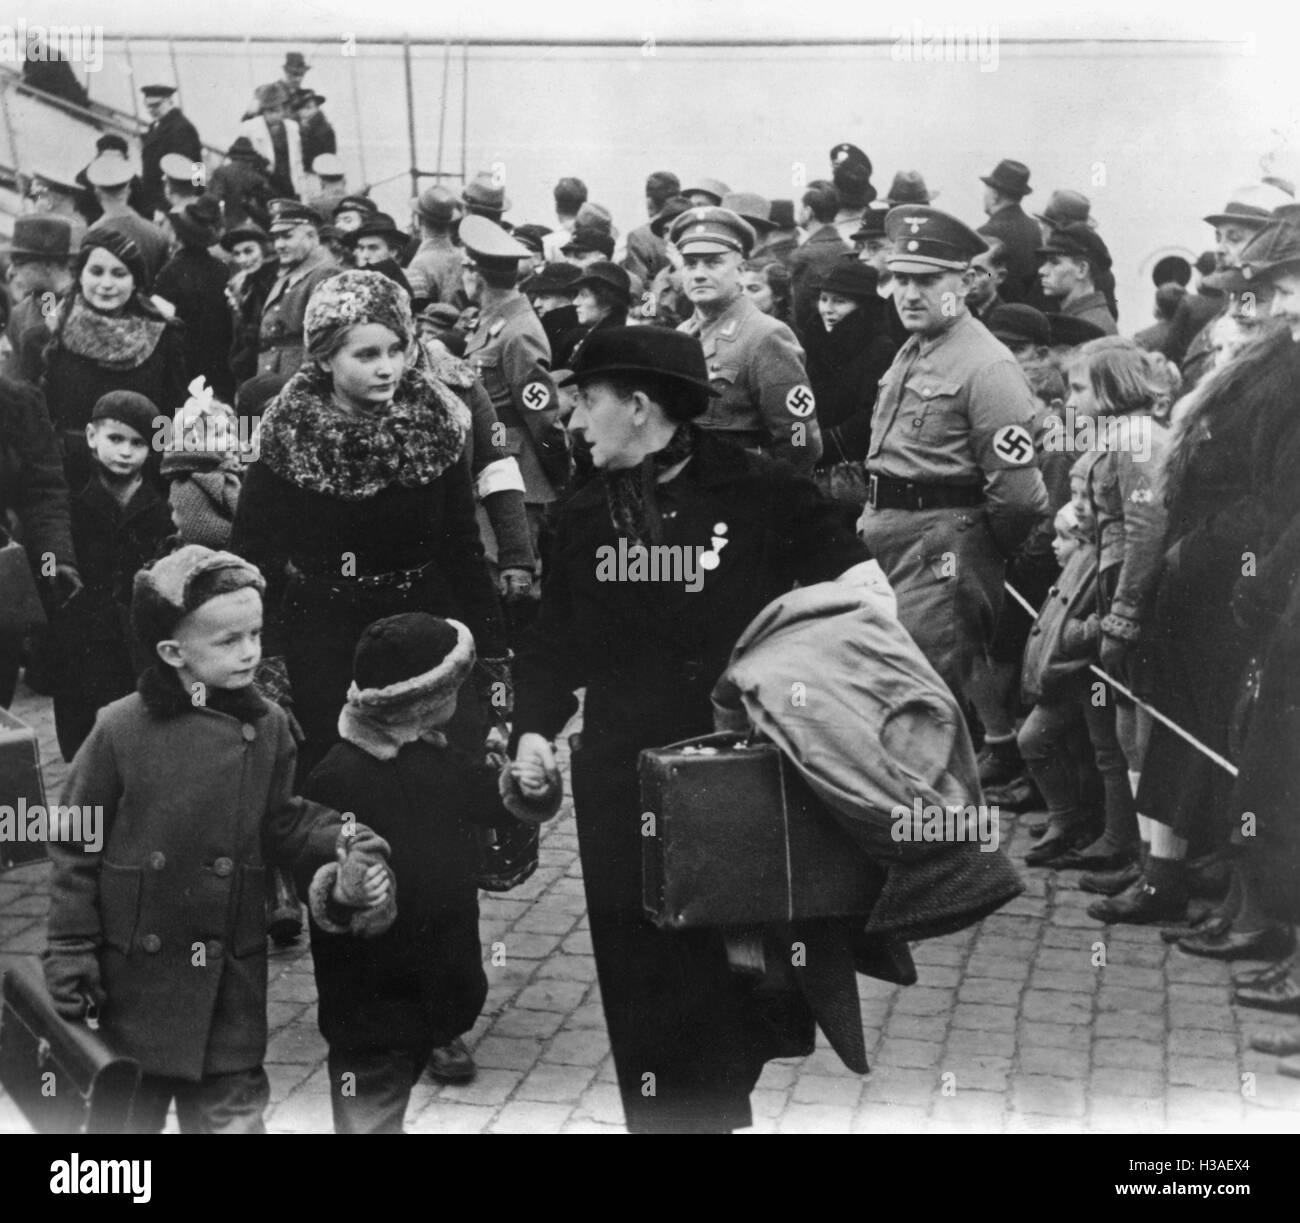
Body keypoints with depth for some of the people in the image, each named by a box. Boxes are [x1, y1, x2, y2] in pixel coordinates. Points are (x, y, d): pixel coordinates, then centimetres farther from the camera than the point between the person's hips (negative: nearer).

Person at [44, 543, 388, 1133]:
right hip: (135, 971, -2)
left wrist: (342, 841, -14)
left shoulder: (267, 725, -3)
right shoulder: (121, 728, -12)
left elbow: (281, 825, 5)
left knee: (230, 1108, 9)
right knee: (126, 1111, 15)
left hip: (228, 975, 2)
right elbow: (76, 845, -5)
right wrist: (71, 951, -5)